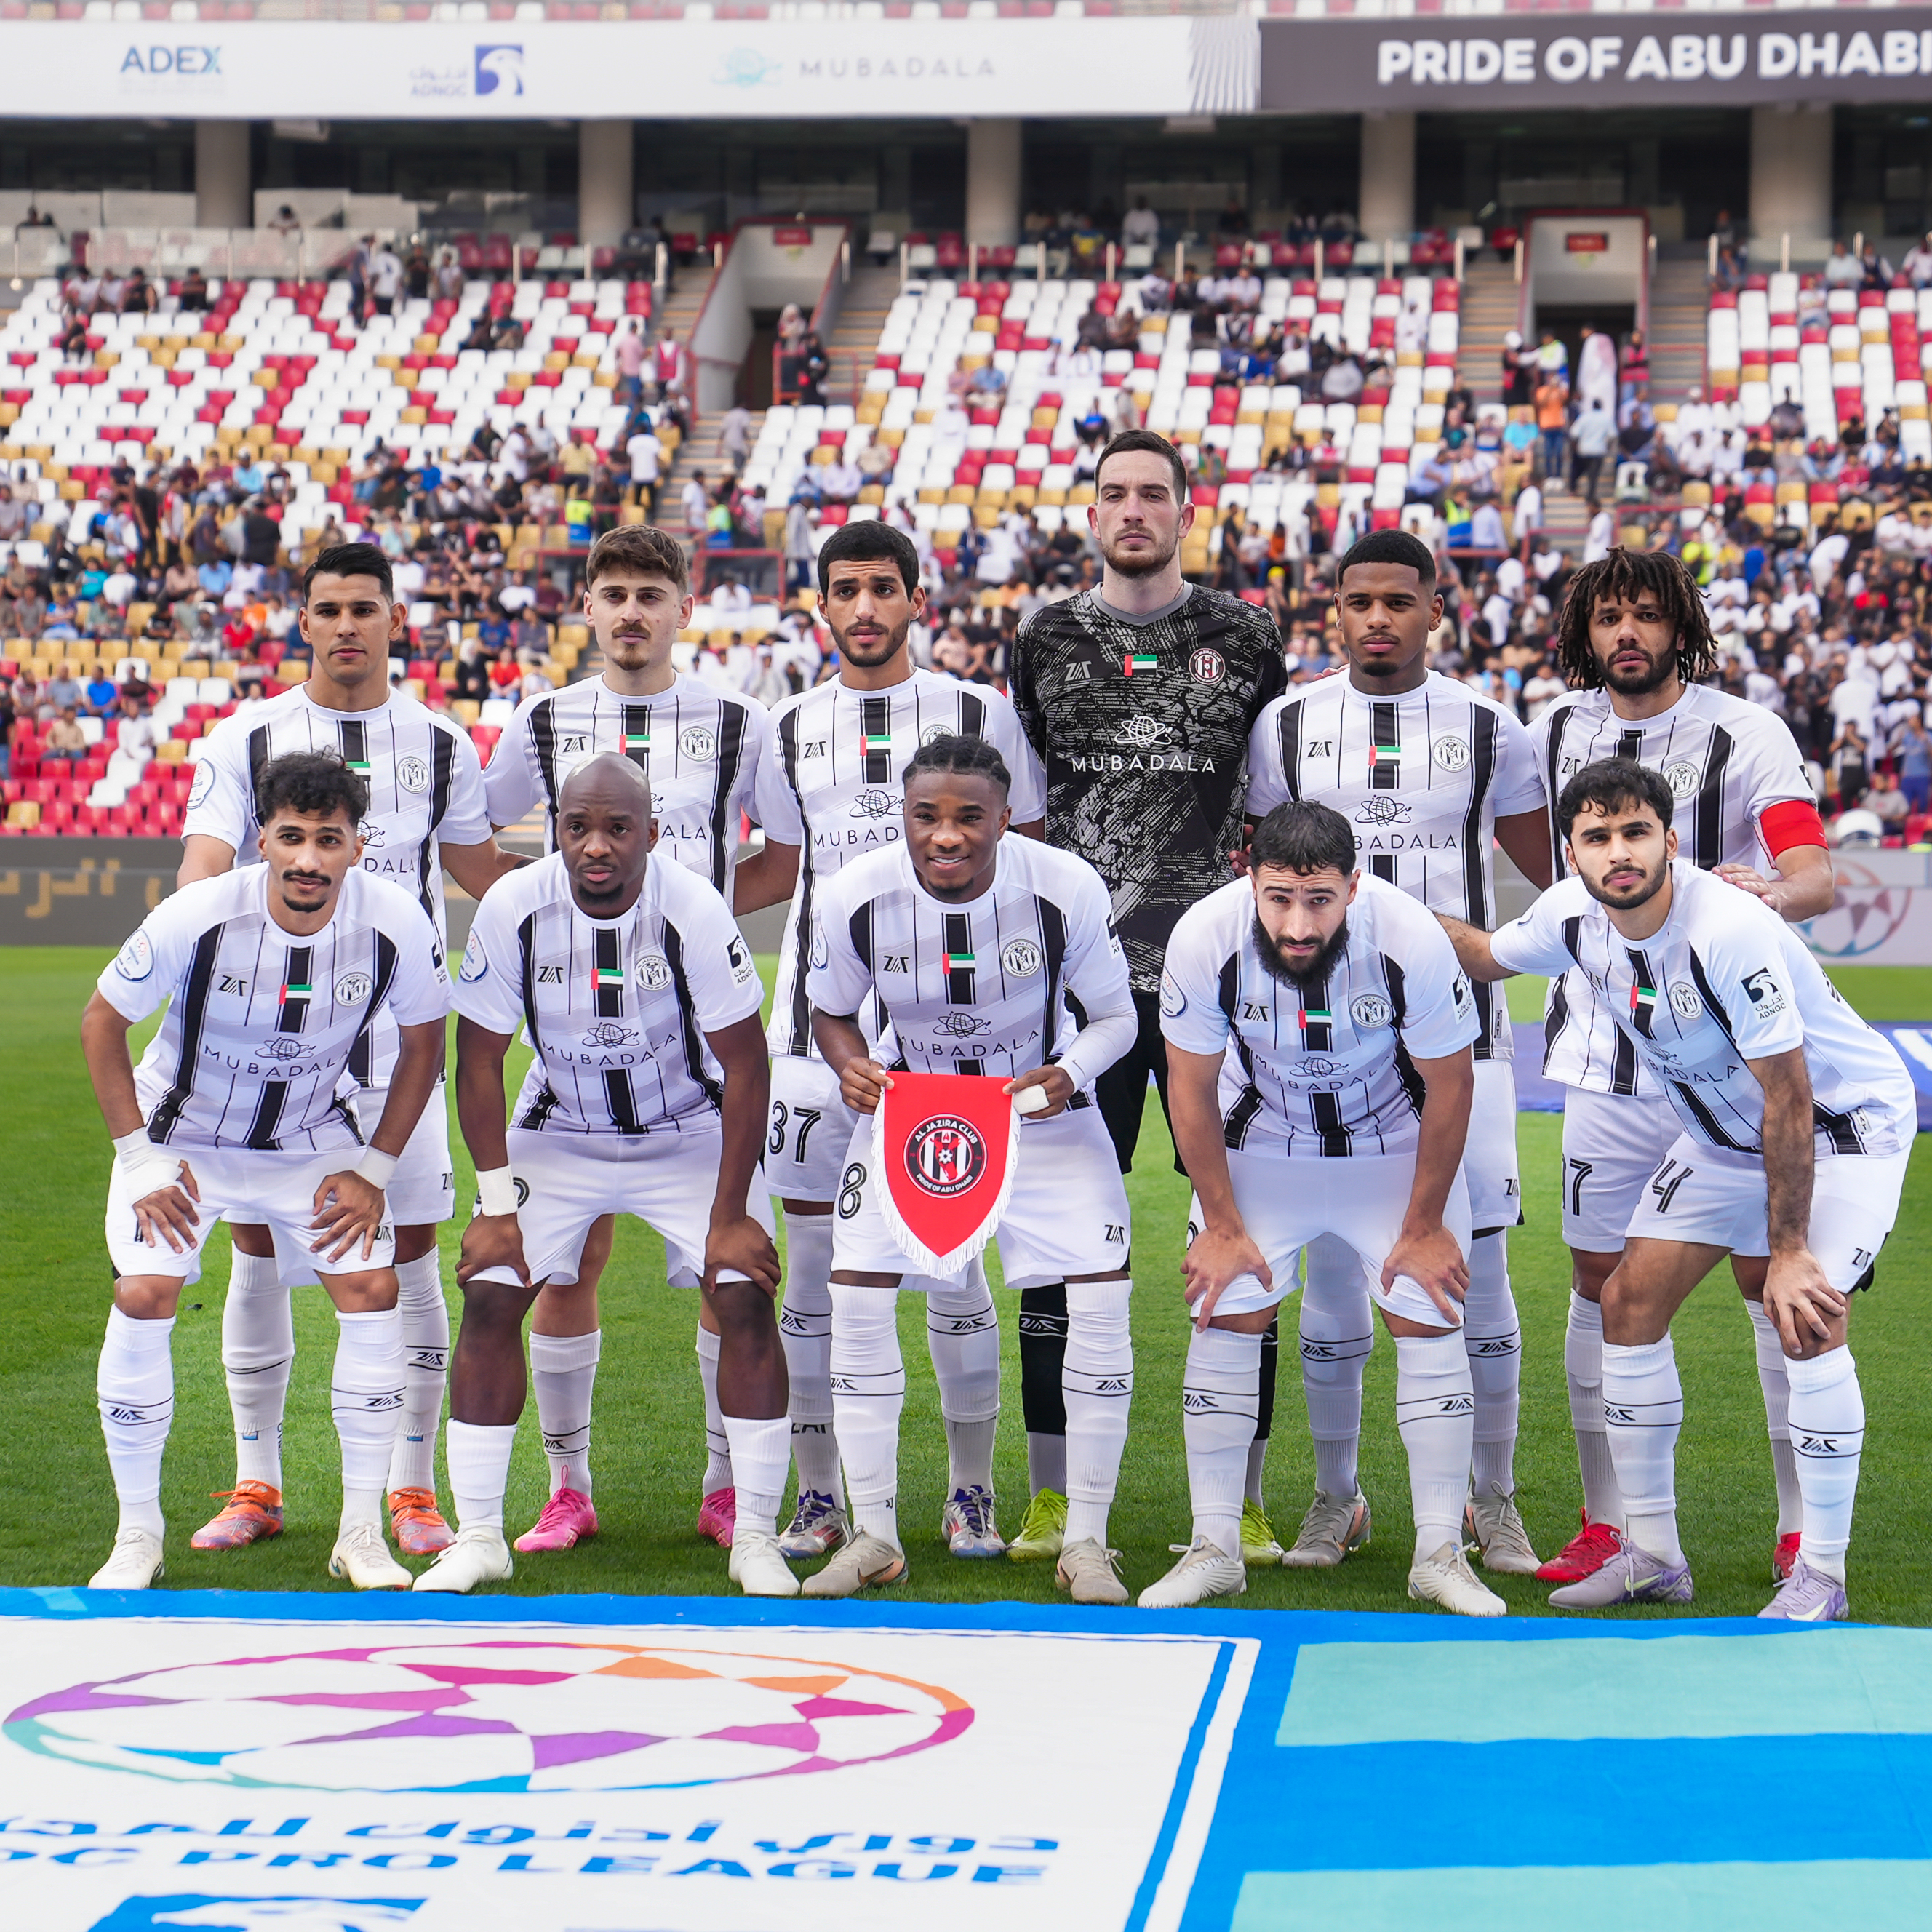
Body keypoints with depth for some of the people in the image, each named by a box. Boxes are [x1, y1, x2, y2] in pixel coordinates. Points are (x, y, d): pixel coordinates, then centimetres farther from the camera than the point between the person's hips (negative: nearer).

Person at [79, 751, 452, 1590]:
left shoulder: (396, 926, -23)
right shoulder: (198, 916, -28)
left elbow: (422, 1044, -5)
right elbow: (102, 1022, -12)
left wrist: (375, 1170, -9)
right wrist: (138, 1156, -14)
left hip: (313, 1137, 2)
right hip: (181, 1134, -2)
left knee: (372, 1288, -12)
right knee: (144, 1295, -17)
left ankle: (361, 1534, 0)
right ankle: (137, 1535, -1)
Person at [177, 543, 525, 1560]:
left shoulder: (441, 744, 9)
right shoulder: (243, 740, 3)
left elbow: (483, 873, 22)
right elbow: (198, 877, -8)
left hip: (398, 1034, 1)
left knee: (410, 1255, 0)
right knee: (258, 1253, 3)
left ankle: (413, 1489, 9)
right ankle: (256, 1485, 15)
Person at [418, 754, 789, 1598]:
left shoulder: (694, 911, -26)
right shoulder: (513, 910, -20)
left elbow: (745, 1068, -17)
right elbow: (479, 1060, -9)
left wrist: (730, 1215, -18)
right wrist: (496, 1204, -11)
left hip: (690, 1133, -2)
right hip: (559, 1132, 2)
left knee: (744, 1298, -16)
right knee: (490, 1297, -9)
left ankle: (756, 1537, -4)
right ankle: (478, 1535, 2)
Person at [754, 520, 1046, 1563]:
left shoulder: (978, 714, 4)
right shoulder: (793, 727, 11)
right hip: (820, 1021, 2)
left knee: (952, 1261, -1)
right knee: (813, 1267, 2)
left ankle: (969, 1494, 10)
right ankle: (819, 1497, 11)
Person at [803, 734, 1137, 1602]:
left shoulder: (1066, 888, -24)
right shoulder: (855, 895, -20)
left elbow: (1115, 1015, -10)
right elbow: (830, 1011, -3)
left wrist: (1071, 1073, -30)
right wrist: (849, 1063, -25)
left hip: (1042, 1105, -1)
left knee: (1101, 1300, -12)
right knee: (857, 1293, -9)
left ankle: (1085, 1540, 2)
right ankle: (874, 1535, 6)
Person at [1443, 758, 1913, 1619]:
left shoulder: (1731, 932, -35)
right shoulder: (1572, 915, -14)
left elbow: (1788, 1098, -30)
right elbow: (1484, 954, 11)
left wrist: (1788, 1252, -27)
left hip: (1848, 1120, -7)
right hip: (1723, 1132, 7)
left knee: (1805, 1318, -23)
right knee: (1630, 1301, -1)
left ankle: (1820, 1574, -9)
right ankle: (1651, 1554, 10)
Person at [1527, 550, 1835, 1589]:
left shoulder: (1744, 733, -8)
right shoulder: (1558, 729, 5)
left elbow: (1815, 871, -21)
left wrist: (1776, 890, -40)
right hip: (1609, 1058, 4)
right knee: (1600, 1281, 4)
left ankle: (1803, 1526, 6)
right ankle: (1605, 1524, 13)